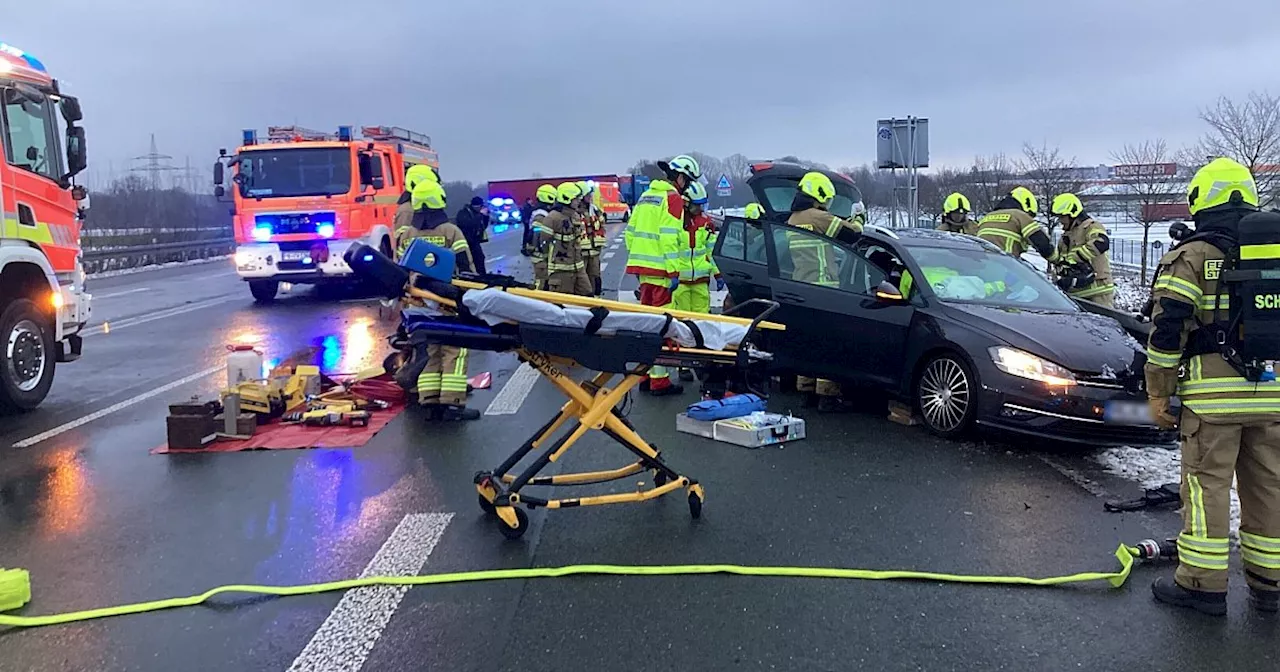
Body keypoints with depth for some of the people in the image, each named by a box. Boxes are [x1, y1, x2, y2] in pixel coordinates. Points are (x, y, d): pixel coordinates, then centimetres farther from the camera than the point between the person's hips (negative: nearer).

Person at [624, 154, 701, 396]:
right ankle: (659, 380, -4)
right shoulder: (673, 198, -9)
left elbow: (630, 232, 19)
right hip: (659, 270, -9)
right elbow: (668, 238, -18)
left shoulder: (646, 196, 18)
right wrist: (674, 272, -17)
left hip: (642, 267, 9)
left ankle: (645, 375, 24)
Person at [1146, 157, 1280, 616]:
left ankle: (1202, 584, 6)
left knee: (1207, 484, 1)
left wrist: (1158, 393, -3)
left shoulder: (1190, 259, -5)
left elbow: (1167, 333, -10)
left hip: (1212, 395, -5)